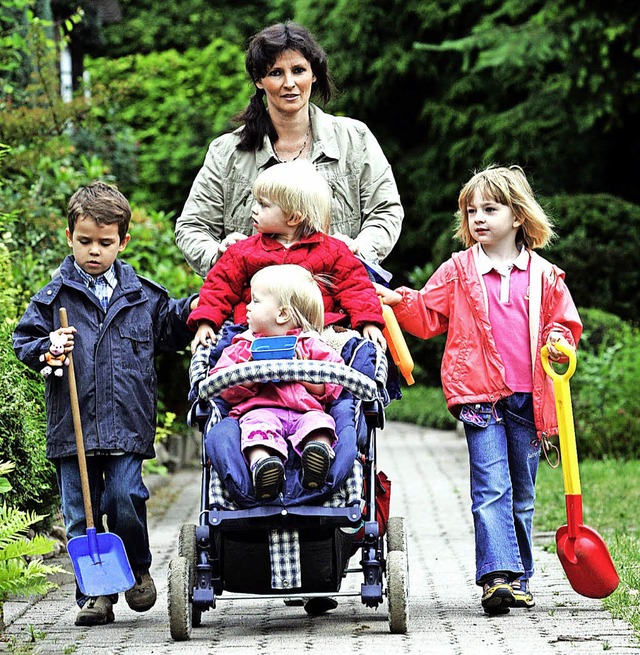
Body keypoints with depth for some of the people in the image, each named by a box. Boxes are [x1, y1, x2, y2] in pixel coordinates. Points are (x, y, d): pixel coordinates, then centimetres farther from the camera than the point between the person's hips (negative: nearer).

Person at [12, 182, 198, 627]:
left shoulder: (141, 295, 10)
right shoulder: (55, 296, 5)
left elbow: (167, 330, 23)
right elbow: (25, 341, 5)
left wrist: (192, 311, 7)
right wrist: (48, 349, -14)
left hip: (127, 424, 0)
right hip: (72, 427, 0)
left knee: (125, 499, -10)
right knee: (81, 514, 3)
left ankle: (137, 569, 16)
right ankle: (96, 594, 11)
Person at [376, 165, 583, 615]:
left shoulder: (543, 275, 9)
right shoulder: (458, 271, 8)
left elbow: (565, 322, 15)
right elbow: (428, 316, 9)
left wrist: (557, 341, -5)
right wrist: (400, 302, -8)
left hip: (528, 399, 2)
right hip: (480, 396, -2)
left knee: (522, 493, 10)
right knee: (491, 488, -13)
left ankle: (518, 579, 19)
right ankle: (497, 576, -20)